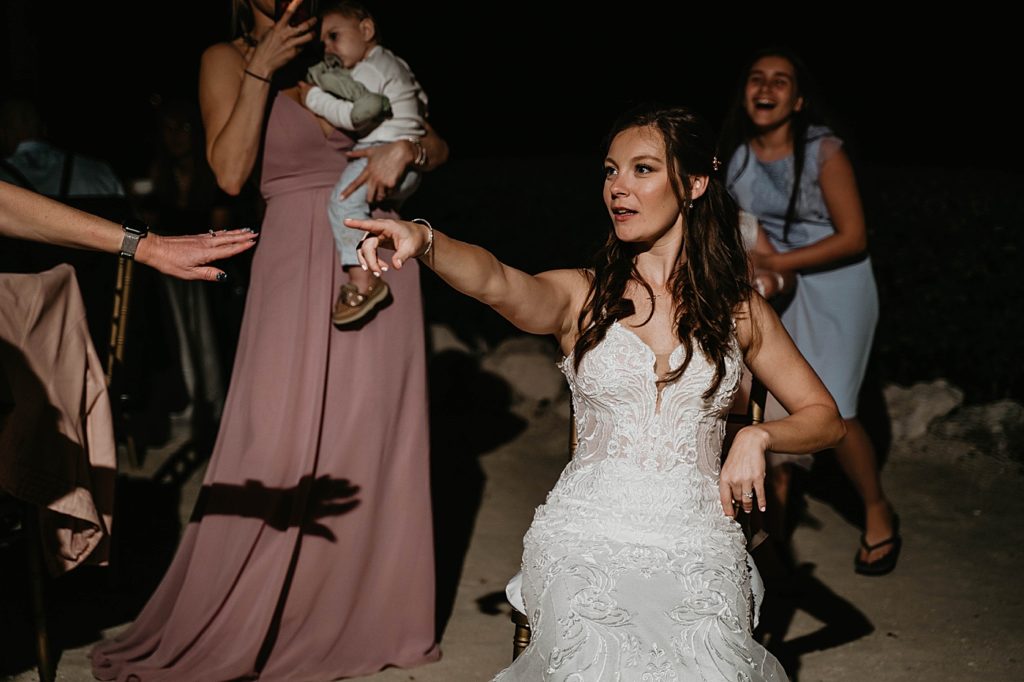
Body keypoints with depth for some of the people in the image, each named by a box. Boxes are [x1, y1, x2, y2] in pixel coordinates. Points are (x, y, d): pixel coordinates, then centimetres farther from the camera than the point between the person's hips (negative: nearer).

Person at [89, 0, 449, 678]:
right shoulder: (228, 60, 3)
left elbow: (438, 144, 12)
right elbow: (231, 173, -10)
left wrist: (405, 148, -10)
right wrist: (263, 71, -12)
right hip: (300, 263, -3)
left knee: (373, 439, 7)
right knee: (279, 451, -4)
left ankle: (368, 610, 22)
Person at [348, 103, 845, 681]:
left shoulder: (739, 309, 10)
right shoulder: (580, 296, 5)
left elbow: (825, 418, 15)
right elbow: (500, 284, -17)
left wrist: (757, 435, -6)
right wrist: (423, 241, -38)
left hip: (697, 544, 1)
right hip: (587, 537, 0)